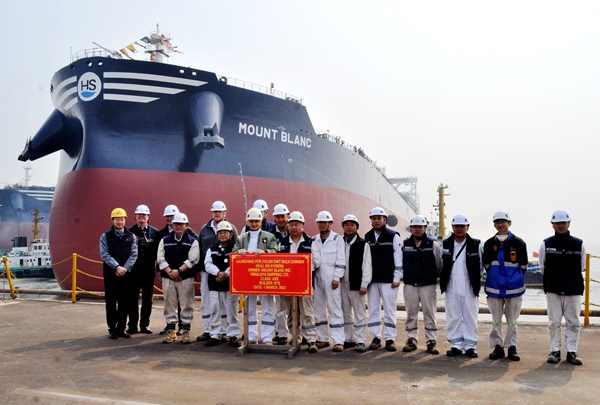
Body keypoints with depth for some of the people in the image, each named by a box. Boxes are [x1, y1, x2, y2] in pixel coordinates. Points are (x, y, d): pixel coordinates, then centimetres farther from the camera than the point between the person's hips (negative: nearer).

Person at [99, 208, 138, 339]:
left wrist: (125, 268, -15)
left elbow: (134, 254, -1)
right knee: (111, 303, 4)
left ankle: (121, 328, 15)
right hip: (110, 274, -2)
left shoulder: (131, 236, 7)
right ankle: (112, 329, 13)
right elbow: (105, 254, -7)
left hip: (126, 274, 2)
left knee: (124, 303, 5)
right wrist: (117, 267, -18)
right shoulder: (105, 236, 2)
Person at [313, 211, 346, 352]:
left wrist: (336, 278, -12)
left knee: (335, 308, -7)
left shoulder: (338, 239, 0)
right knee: (318, 309, 8)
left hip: (331, 279, -5)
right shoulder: (314, 240, 13)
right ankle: (323, 338, 18)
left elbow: (341, 261, -5)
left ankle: (338, 341, -5)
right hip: (317, 278, 5)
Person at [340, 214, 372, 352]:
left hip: (356, 284, -4)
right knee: (345, 313, 10)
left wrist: (364, 284, -12)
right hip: (342, 284, 4)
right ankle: (348, 339, 20)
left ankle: (360, 341, 5)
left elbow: (367, 265, -5)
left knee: (359, 313, -1)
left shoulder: (363, 244, -1)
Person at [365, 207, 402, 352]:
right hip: (372, 280, 4)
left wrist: (397, 278, -7)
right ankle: (376, 337, 16)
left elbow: (398, 258, -3)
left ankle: (390, 339, 10)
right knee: (373, 309, 6)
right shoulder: (367, 237, 10)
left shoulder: (393, 236, 0)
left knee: (389, 309, 1)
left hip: (388, 280, -3)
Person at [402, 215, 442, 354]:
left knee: (429, 314, 1)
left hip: (429, 285, -2)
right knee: (411, 314, 6)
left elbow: (439, 265, 6)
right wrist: (402, 278, 7)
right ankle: (411, 340, 16)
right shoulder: (405, 245, 7)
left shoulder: (433, 244, 1)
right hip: (410, 285, 2)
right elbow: (400, 264, 11)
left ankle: (431, 342, 9)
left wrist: (436, 278, 7)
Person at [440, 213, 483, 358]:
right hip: (452, 288, 2)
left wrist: (476, 281, 5)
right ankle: (456, 345, 15)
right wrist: (445, 280, 8)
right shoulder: (446, 245, 6)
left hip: (469, 288, -2)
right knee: (453, 317, 5)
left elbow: (481, 266, 7)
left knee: (470, 317, 3)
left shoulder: (476, 245, 0)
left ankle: (470, 346, 13)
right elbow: (441, 265, 13)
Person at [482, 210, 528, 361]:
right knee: (496, 320, 6)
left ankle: (512, 347, 16)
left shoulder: (518, 243, -1)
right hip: (494, 288, 1)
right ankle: (497, 347, 15)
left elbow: (523, 265, 6)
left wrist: (515, 278, 7)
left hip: (514, 288, -1)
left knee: (512, 320, 7)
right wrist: (494, 278, 9)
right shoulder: (489, 243, 3)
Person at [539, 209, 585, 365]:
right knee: (554, 322, 5)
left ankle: (572, 351, 15)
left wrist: (570, 277, 7)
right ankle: (555, 351, 14)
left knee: (573, 322, 4)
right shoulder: (546, 244, 0)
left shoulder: (579, 244, 2)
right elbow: (543, 267, 7)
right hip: (553, 290, 0)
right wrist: (552, 279, 7)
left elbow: (582, 267, 10)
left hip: (574, 290, 1)